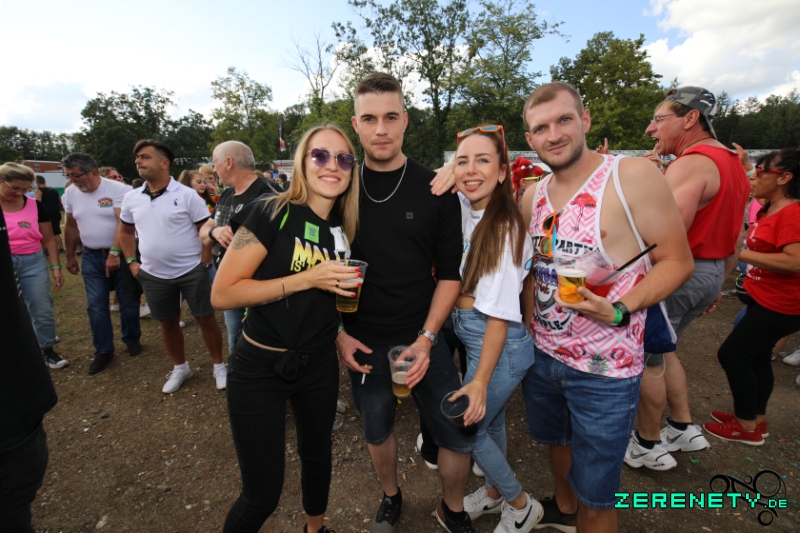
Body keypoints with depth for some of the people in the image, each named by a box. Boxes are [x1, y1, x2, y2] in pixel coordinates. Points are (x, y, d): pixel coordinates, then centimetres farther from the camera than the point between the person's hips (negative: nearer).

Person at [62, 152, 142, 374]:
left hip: (121, 254, -4)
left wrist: (114, 252, -27)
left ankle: (132, 339, 26)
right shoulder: (70, 193, 5)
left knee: (128, 302, 6)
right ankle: (103, 350, 15)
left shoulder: (118, 189, -13)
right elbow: (71, 226, 15)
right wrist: (70, 256, 18)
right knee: (96, 306, 4)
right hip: (91, 257, 4)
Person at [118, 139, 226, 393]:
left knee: (206, 319, 4)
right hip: (153, 275, 5)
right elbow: (125, 231, 18)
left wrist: (204, 261, -11)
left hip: (191, 271, -4)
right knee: (168, 323, 16)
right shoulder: (131, 198, 4)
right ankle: (180, 367, 36)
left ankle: (219, 365, 22)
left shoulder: (187, 194, -10)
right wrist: (131, 261, 10)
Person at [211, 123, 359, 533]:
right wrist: (306, 278, -26)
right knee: (262, 494, 5)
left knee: (317, 452, 25)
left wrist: (339, 334, 0)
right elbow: (222, 294, -20)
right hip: (260, 368, -5)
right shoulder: (271, 213, -16)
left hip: (320, 365, 6)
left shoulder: (343, 228, 1)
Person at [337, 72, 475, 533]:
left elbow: (450, 271, -5)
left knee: (460, 435, 7)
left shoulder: (435, 189, -5)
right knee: (378, 429, 19)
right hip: (363, 342, 2)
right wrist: (339, 332, -4)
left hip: (423, 337, -1)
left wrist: (427, 338, -13)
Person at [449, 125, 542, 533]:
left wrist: (480, 381, -20)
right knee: (489, 420, 23)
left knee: (467, 428, 8)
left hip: (500, 345, -7)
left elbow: (500, 314, -23)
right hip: (472, 336, 7)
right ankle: (494, 492, 48)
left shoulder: (504, 226, -22)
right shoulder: (470, 218, 2)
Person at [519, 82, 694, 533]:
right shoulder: (534, 196, 2)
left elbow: (678, 261, -13)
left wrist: (618, 310, -27)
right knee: (557, 441, 29)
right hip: (542, 355, 6)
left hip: (605, 368, -6)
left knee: (595, 495, 11)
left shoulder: (634, 176, -16)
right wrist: (531, 320, 1)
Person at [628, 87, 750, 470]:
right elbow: (736, 239, 18)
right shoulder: (732, 162, 14)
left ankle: (648, 446, 20)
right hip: (710, 273, 10)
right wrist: (719, 282, 25)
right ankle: (684, 428, 34)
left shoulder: (692, 163, -18)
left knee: (647, 360, 4)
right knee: (661, 350, 23)